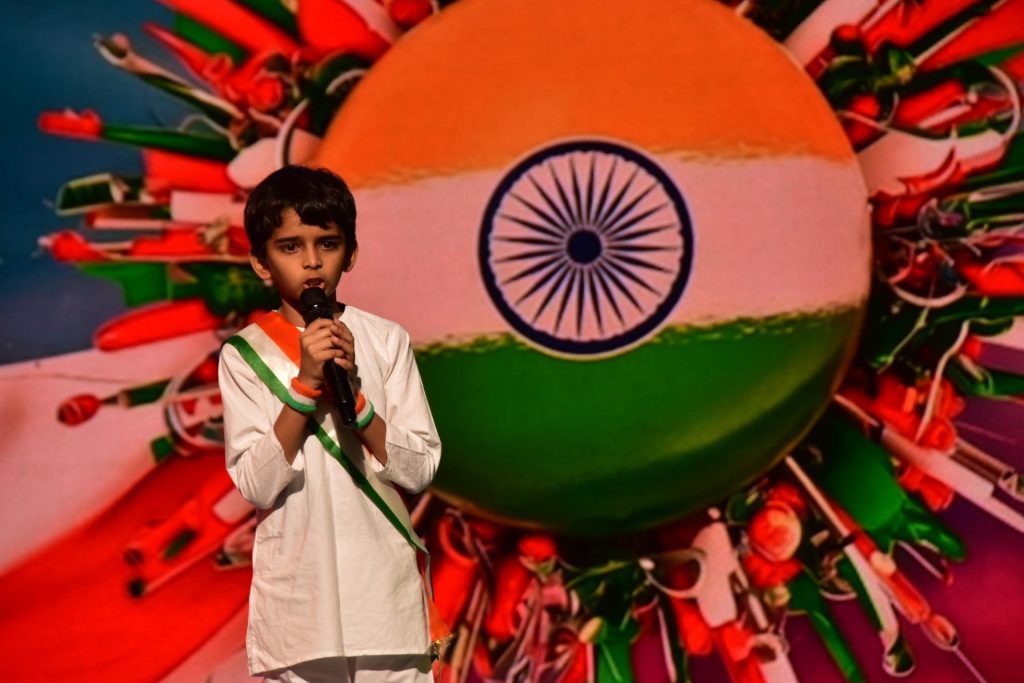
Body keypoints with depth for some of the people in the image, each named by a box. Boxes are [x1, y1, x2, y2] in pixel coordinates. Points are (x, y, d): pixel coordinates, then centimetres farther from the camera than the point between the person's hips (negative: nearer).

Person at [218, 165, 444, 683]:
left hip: (386, 592, 1)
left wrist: (351, 392, -16)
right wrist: (305, 384, -18)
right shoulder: (245, 355, -3)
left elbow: (420, 469, -4)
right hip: (297, 596, -1)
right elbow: (255, 485, -10)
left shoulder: (386, 340, 0)